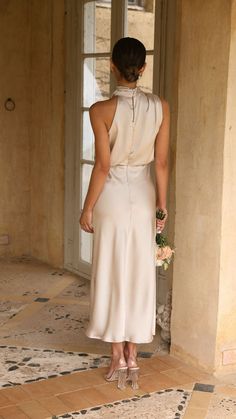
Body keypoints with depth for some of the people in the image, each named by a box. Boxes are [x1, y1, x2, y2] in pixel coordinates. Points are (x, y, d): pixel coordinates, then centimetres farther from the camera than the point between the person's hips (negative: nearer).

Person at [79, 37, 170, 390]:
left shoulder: (102, 110, -14)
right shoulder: (160, 107, -4)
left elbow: (102, 166, -14)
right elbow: (161, 162, -2)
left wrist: (87, 208, -4)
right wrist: (162, 202, 8)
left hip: (113, 196, -3)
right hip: (143, 197, 3)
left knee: (112, 275, 8)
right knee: (140, 275, 11)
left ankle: (118, 358, 15)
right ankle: (132, 358, 18)